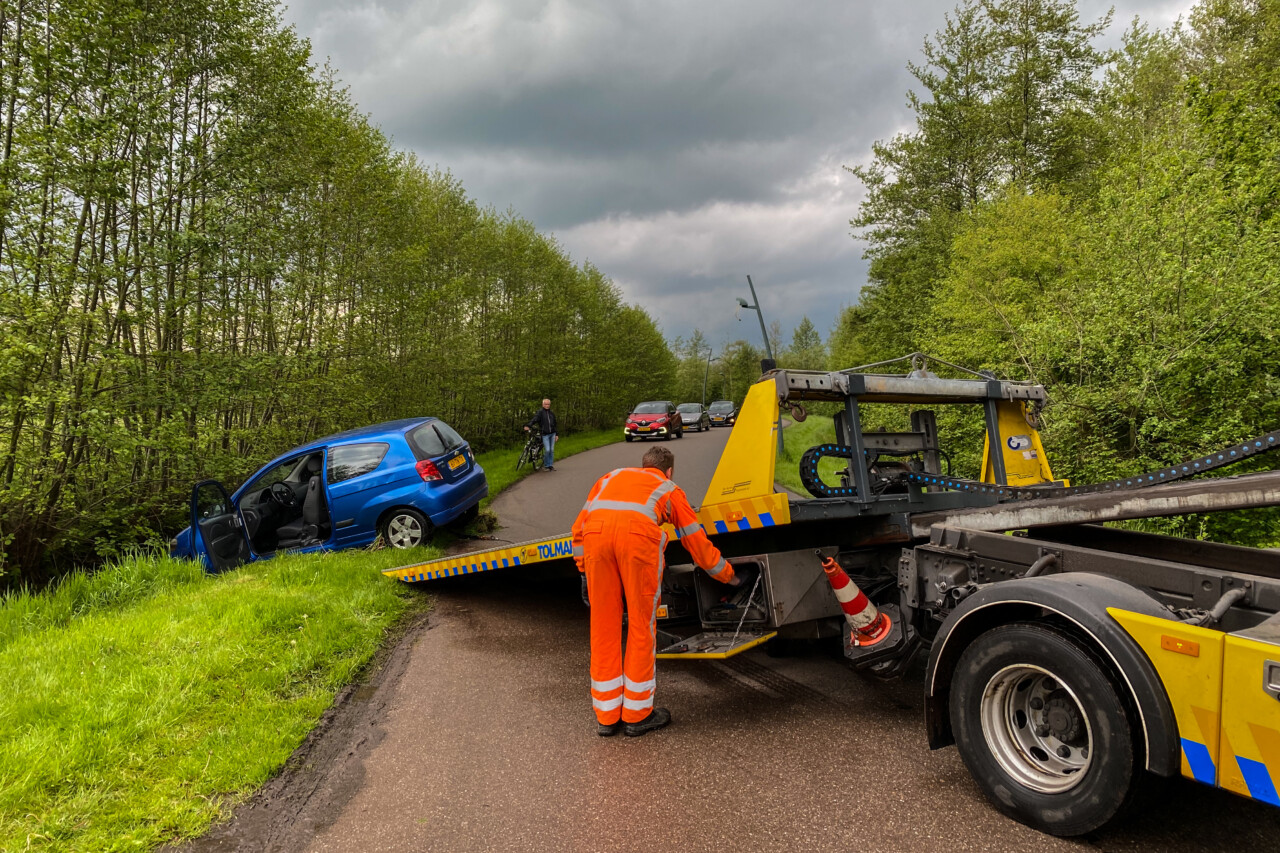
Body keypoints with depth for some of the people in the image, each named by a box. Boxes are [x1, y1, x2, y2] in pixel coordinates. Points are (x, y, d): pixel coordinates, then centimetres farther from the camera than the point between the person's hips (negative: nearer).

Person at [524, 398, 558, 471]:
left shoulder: (552, 413, 14)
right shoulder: (540, 412, -3)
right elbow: (535, 419, -18)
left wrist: (556, 434, 16)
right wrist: (528, 426, -35)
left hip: (552, 434, 5)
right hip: (545, 434, -5)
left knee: (552, 450, 5)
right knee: (547, 450, -10)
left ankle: (551, 465, 14)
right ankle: (546, 465, 5)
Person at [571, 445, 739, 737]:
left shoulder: (611, 477, 39)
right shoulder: (670, 489, 32)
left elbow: (579, 527, 28)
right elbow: (699, 544, 34)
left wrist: (584, 569, 30)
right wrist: (729, 576, 47)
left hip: (595, 532, 3)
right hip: (639, 533, -3)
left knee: (603, 626, 13)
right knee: (641, 624, 12)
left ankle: (607, 717, 23)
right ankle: (637, 714, 21)